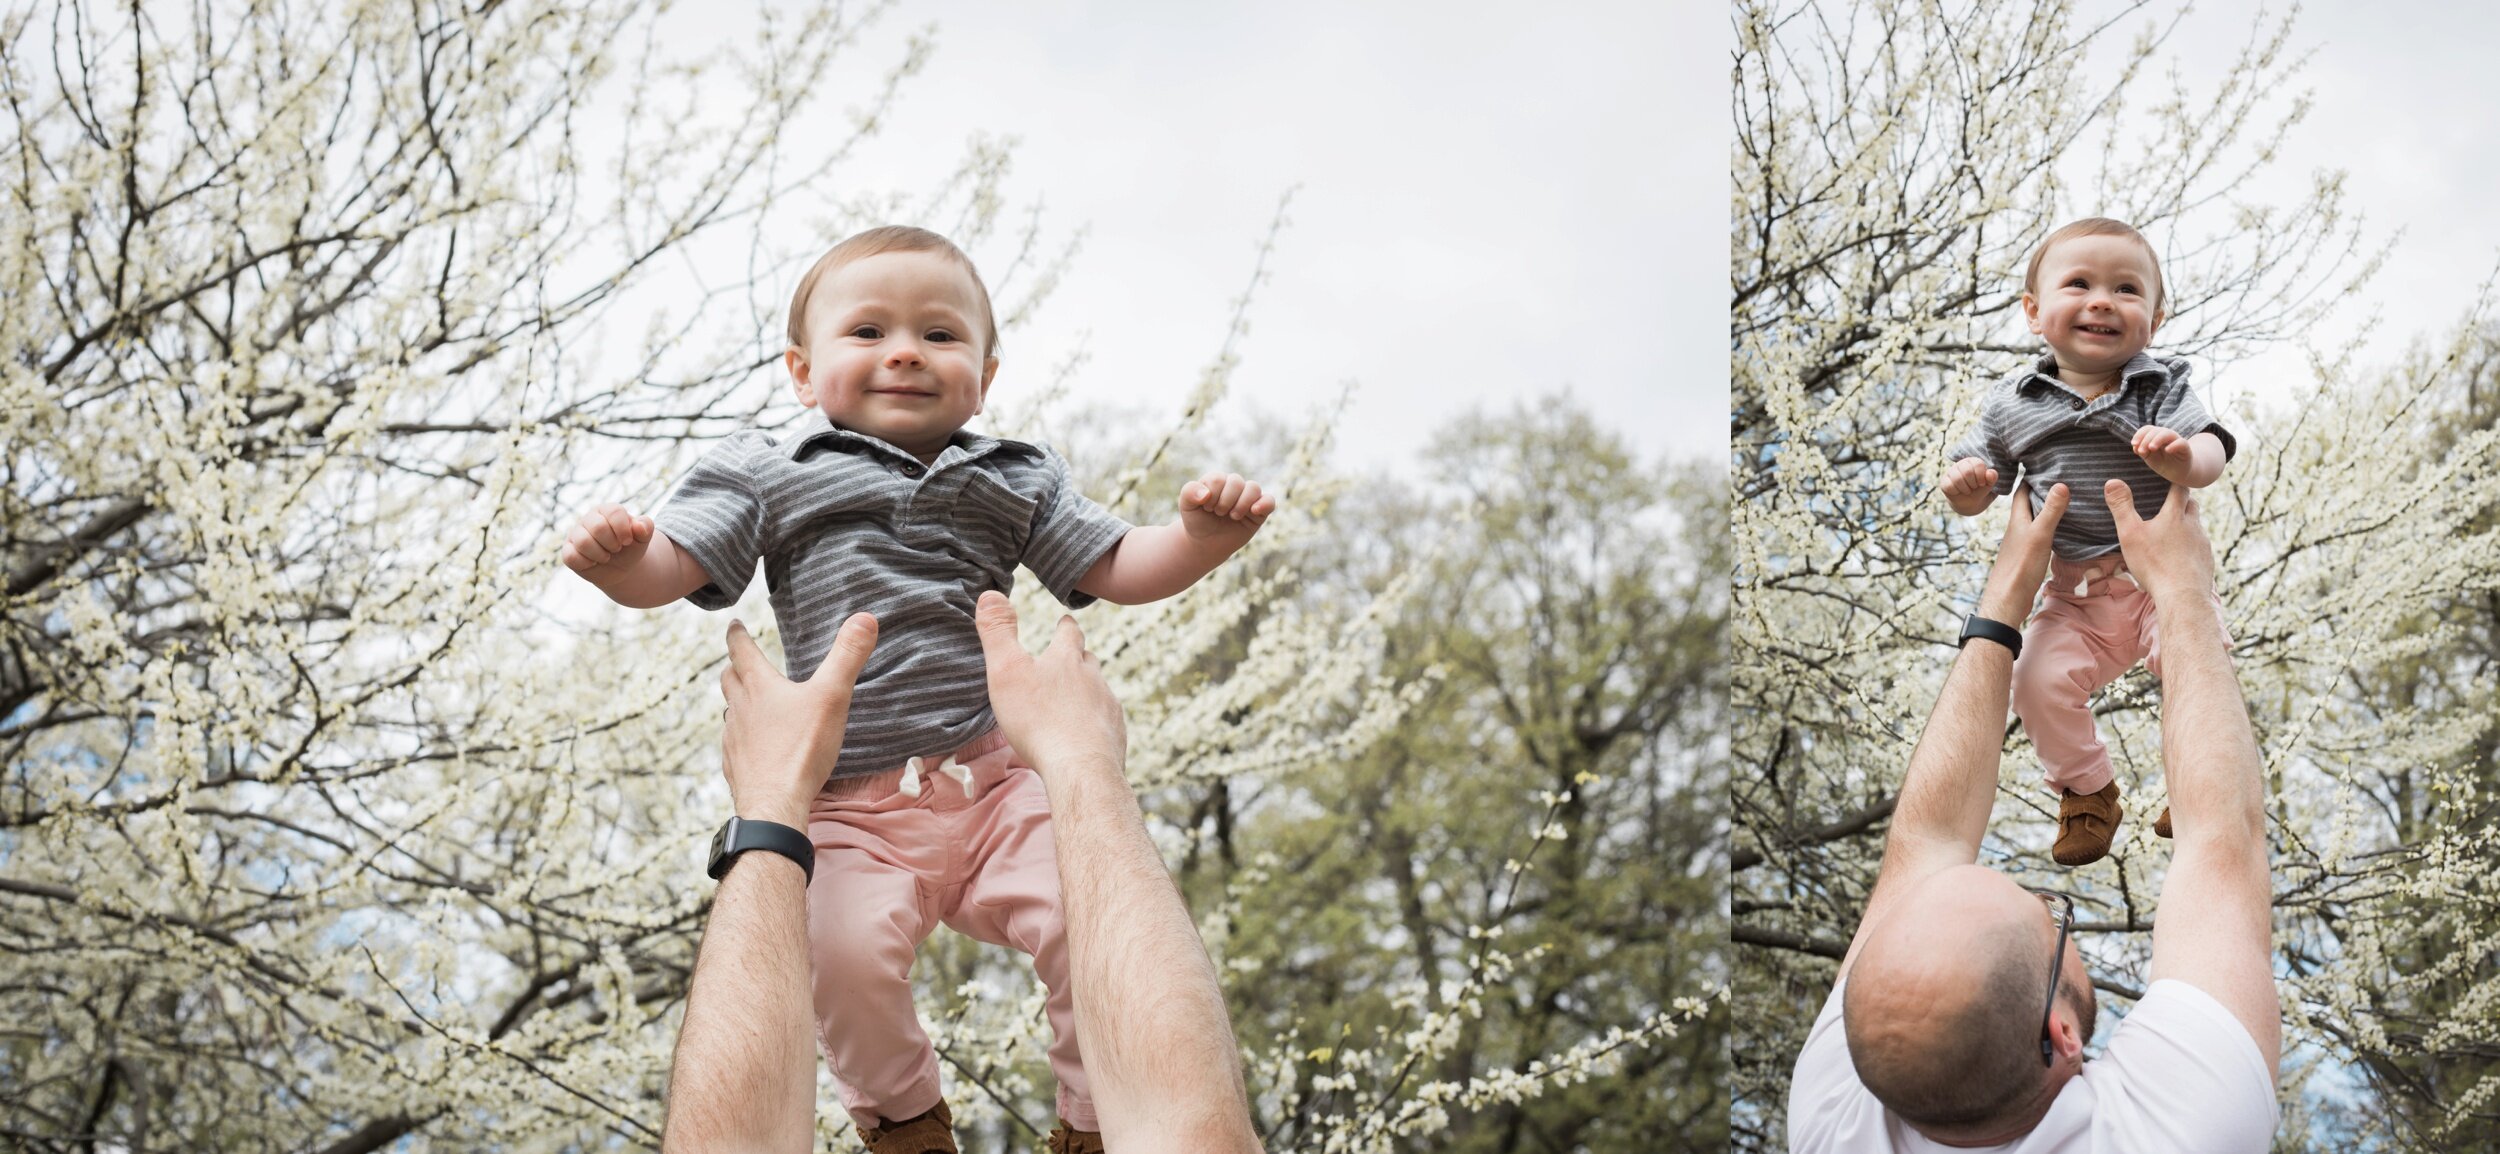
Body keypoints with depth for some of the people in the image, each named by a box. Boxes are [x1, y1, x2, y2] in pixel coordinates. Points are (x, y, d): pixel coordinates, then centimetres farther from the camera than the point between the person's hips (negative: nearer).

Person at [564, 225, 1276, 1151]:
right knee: (845, 950, -27)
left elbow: (1120, 571, 15)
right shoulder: (769, 476, 8)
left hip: (1000, 778, 2)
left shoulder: (1013, 482, 16)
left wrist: (1201, 538, -7)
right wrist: (617, 559, -24)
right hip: (849, 810, -2)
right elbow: (669, 569, 1)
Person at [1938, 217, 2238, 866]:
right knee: (2039, 680, -16)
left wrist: (2182, 457, -39)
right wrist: (1963, 485, -16)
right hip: (2075, 597, 2)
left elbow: (2212, 457, -15)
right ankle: (2087, 791, 12)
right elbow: (1976, 492, 9)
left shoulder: (2160, 387, -3)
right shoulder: (2013, 405, 1)